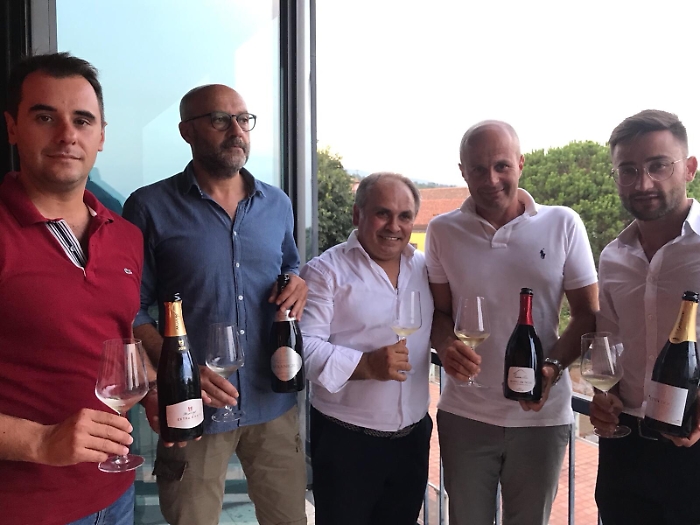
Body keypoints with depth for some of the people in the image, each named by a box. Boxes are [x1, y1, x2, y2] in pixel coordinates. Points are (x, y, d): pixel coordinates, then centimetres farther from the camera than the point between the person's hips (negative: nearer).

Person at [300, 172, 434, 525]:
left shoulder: (424, 267, 8)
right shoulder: (326, 271, -10)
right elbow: (303, 346, -18)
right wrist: (365, 365, -28)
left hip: (414, 434, 6)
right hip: (345, 439, -5)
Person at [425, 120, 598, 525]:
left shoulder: (563, 225, -4)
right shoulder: (443, 231, -1)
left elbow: (588, 315, -1)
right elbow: (438, 310, 4)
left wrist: (553, 367, -18)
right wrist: (446, 344, -18)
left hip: (542, 414, 0)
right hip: (465, 414, 1)